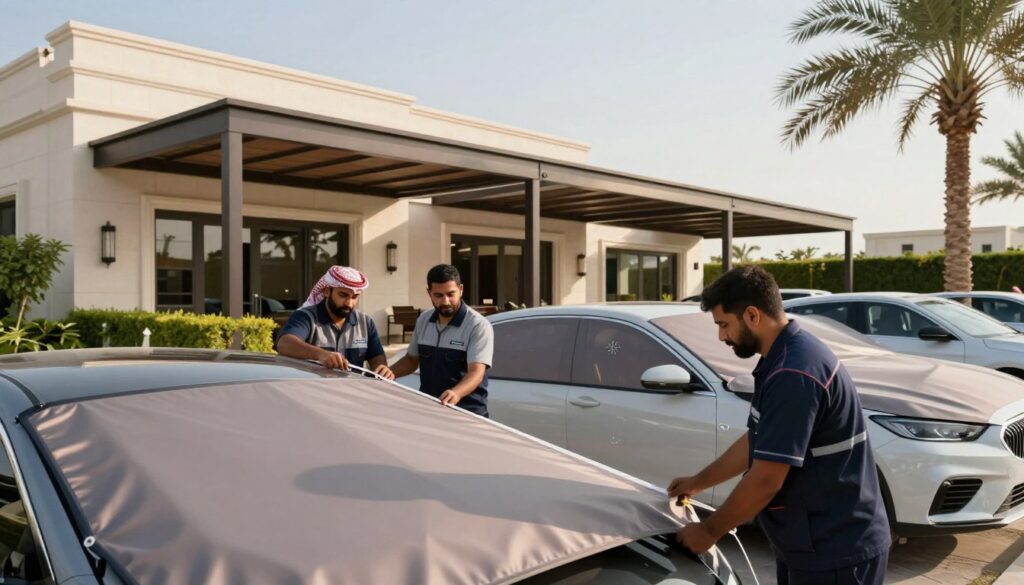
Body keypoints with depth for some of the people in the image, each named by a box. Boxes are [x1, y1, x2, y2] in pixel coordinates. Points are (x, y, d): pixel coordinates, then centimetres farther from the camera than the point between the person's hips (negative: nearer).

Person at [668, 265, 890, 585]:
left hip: (835, 552, -9)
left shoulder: (793, 374, -27)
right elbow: (757, 441, 17)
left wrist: (710, 530, -12)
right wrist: (698, 482, 22)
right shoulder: (785, 358, 6)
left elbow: (766, 480, -25)